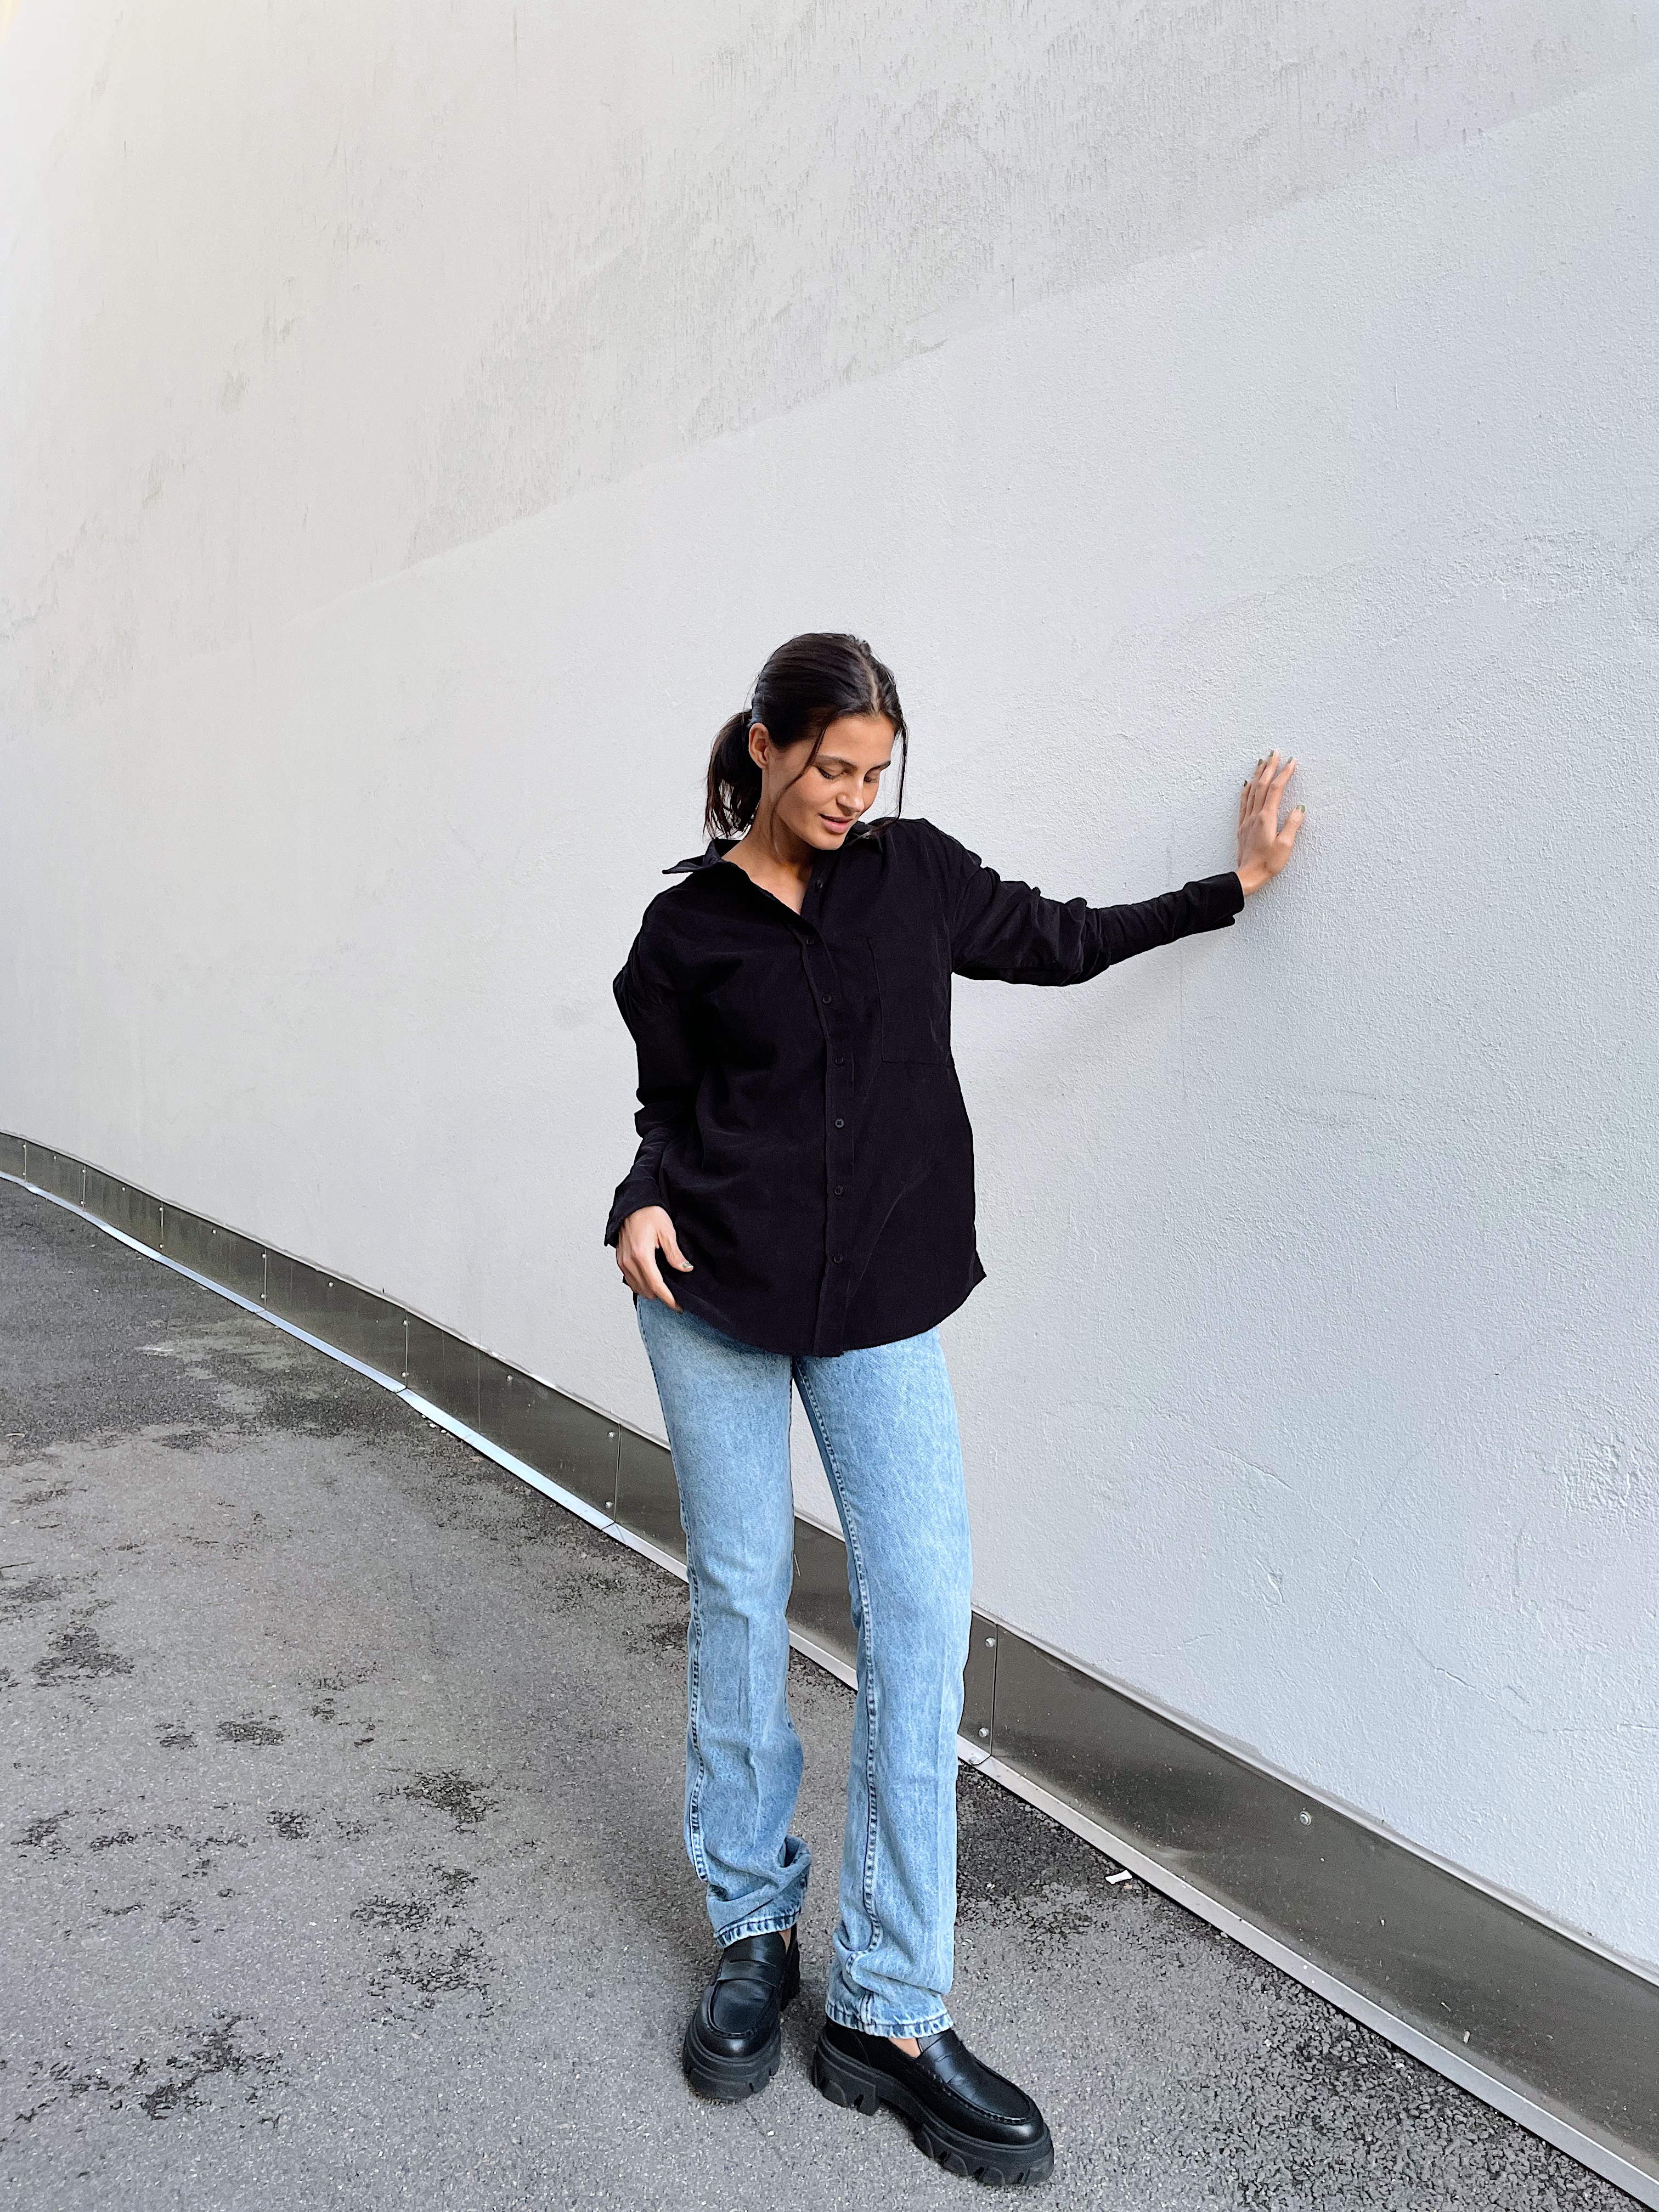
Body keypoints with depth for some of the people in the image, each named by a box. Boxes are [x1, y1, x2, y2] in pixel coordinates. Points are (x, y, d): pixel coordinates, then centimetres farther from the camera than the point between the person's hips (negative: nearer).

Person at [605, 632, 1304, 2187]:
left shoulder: (916, 874, 7)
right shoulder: (687, 930, 3)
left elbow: (1055, 942, 20)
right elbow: (670, 1110, 7)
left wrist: (1231, 884, 21)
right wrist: (644, 1207, -13)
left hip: (881, 1300, 1)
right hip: (716, 1296, -1)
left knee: (920, 1611, -7)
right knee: (739, 1600, 5)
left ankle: (888, 2010, 5)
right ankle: (753, 1930, 26)